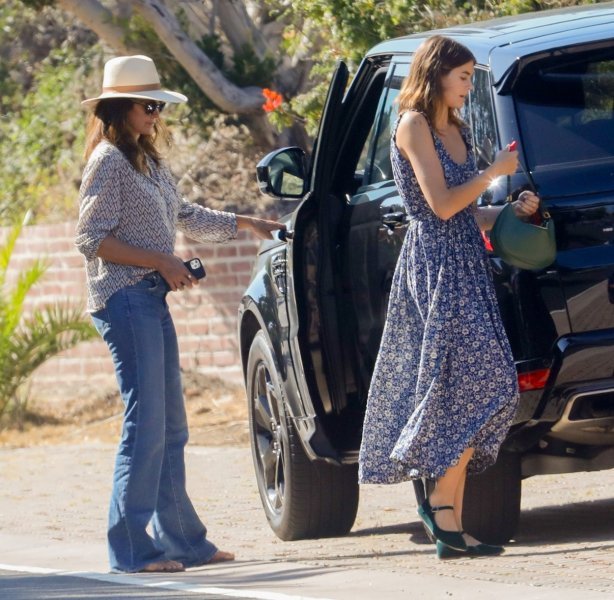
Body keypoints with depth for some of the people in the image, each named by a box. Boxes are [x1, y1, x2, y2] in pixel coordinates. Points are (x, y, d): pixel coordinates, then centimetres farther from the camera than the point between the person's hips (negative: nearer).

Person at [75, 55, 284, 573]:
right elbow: (91, 239, -14)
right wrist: (160, 262, -16)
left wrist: (245, 224, 25)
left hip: (152, 299, 10)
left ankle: (181, 540, 13)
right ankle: (131, 548, -10)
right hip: (124, 300, -10)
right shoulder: (109, 162, -10)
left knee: (171, 428, 9)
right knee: (146, 425, -12)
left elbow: (184, 217, 31)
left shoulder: (148, 161, 18)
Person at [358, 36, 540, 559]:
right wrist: (494, 173, -6)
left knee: (459, 395, 3)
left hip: (465, 263, 9)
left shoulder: (453, 130, 19)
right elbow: (441, 204, -14)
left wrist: (511, 211, 6)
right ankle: (442, 502, -14)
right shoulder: (414, 127, -6)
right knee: (478, 381, -18)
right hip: (433, 265, -9)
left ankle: (450, 527, 1)